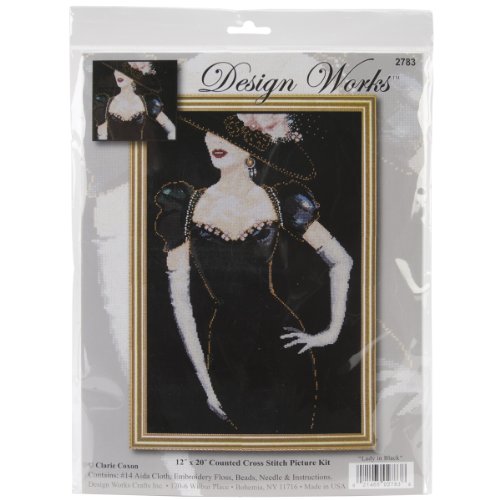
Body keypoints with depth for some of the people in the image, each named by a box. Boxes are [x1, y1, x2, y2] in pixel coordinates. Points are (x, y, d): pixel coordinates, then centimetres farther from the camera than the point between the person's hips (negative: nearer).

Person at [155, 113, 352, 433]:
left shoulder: (280, 202, -2)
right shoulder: (186, 205, -1)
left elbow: (341, 261, 5)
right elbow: (179, 296, -2)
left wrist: (332, 332, -1)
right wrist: (205, 379, -4)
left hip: (281, 346, -1)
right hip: (225, 350, 1)